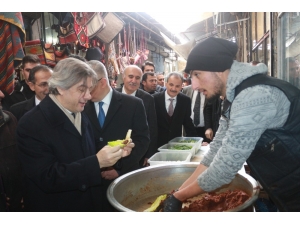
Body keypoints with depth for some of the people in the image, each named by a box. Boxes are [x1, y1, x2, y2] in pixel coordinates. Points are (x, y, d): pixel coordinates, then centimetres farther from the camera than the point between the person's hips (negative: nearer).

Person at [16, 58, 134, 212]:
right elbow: (48, 178, -26)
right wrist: (97, 162, -31)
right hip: (56, 208, -7)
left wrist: (115, 153, -9)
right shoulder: (31, 125, -21)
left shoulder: (81, 117, 3)